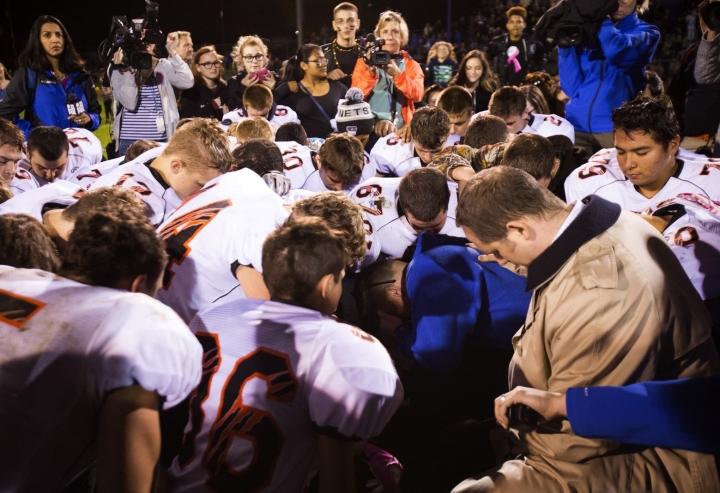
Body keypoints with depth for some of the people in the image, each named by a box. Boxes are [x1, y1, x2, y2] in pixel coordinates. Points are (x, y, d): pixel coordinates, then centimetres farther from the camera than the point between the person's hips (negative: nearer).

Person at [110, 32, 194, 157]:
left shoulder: (162, 65, 4)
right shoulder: (119, 70, -2)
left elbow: (188, 82, -10)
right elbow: (130, 103, -15)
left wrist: (173, 53, -11)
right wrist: (127, 72, -22)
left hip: (161, 139, 2)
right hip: (130, 140, -1)